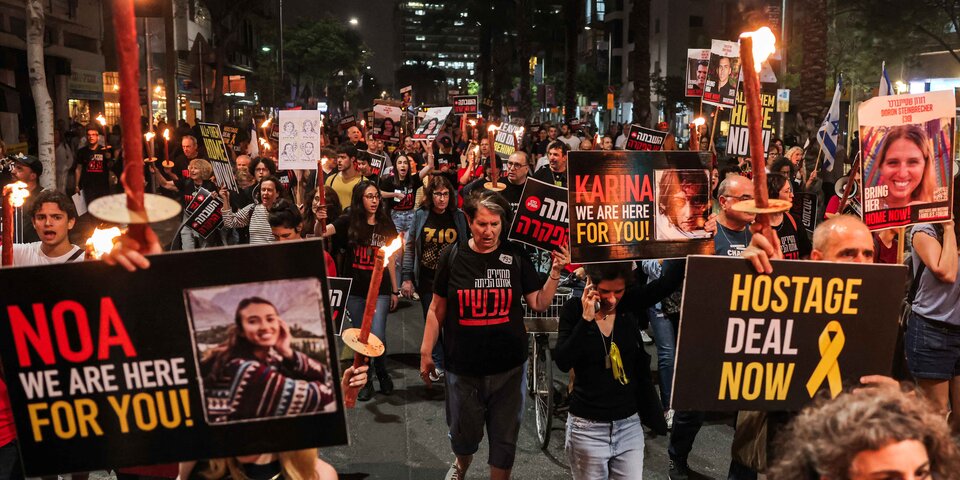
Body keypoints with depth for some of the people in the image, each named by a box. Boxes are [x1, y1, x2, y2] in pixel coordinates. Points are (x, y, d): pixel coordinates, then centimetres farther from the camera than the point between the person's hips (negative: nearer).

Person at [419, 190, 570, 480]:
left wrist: (555, 272, -12)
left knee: (504, 439, 10)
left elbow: (539, 304, 1)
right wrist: (426, 352, 2)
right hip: (463, 367, 0)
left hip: (508, 368, 0)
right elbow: (437, 309, 3)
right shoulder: (452, 257, -4)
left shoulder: (516, 257, -3)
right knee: (464, 434, 16)